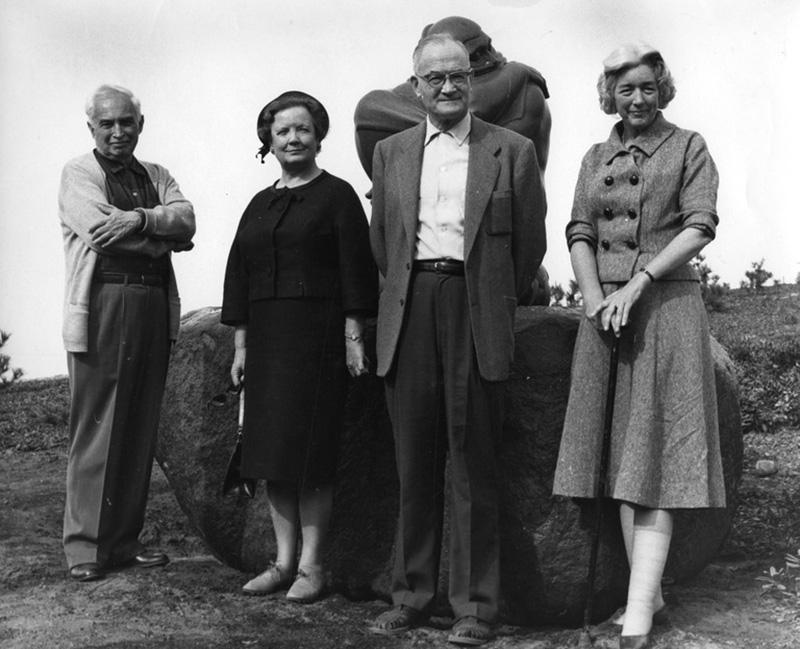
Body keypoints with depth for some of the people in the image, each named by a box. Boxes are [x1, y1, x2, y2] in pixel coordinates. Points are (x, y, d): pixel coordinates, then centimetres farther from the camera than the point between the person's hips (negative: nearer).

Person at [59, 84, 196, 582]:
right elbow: (99, 230, -12)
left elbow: (186, 218, 1)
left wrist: (140, 219, -16)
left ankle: (124, 540, 16)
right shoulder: (78, 173, 6)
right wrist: (167, 236, -3)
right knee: (96, 431, -4)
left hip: (155, 311, 5)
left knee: (140, 430, 7)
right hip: (102, 308, -5)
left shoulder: (157, 177, 20)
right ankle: (85, 546, 4)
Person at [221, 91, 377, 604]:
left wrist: (353, 338, -12)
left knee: (309, 450, -4)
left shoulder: (337, 196, 0)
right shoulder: (259, 205, 16)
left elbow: (355, 270, -6)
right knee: (272, 451, 7)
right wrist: (241, 345, 10)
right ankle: (284, 560, 17)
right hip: (267, 337, 6)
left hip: (318, 334, -6)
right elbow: (239, 276, 16)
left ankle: (312, 565, 6)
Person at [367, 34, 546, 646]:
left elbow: (530, 241, 8)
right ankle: (411, 592, 18)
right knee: (415, 462, 8)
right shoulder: (390, 152, 14)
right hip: (409, 311, 3)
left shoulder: (512, 150, 5)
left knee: (473, 463, 0)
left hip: (476, 313, -3)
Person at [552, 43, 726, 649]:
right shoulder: (596, 158, 16)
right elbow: (579, 232, 8)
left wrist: (638, 282, -17)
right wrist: (595, 299, -9)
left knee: (653, 454, -9)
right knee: (622, 453, 6)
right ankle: (649, 590, 16)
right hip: (605, 310, 5)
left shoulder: (689, 147, 4)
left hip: (666, 308, -4)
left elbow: (700, 226, -7)